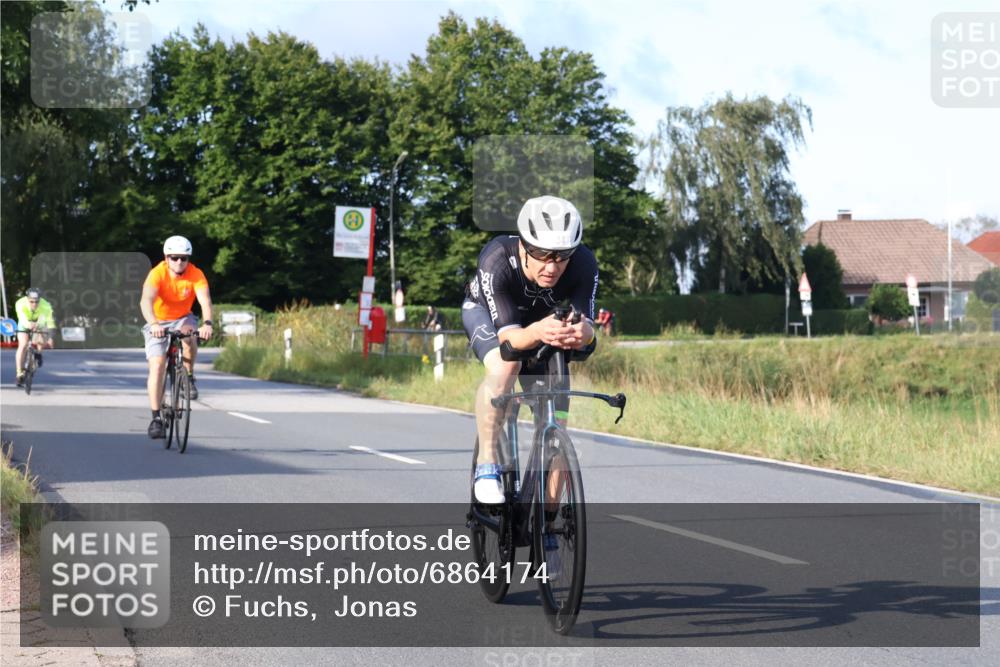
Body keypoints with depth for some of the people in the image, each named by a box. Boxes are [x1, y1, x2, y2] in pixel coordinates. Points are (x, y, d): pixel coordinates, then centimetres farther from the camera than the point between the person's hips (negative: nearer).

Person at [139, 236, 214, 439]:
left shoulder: (196, 275, -20)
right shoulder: (157, 274, -25)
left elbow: (205, 300, -33)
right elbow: (146, 300, -40)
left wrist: (207, 323, -53)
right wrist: (153, 324, -58)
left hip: (182, 318, 1)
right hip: (158, 321, -1)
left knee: (189, 338, -33)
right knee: (157, 365, -15)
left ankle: (189, 378, -8)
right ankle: (156, 418, -11)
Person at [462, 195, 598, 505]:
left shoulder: (584, 264, -35)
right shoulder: (497, 260, -41)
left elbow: (585, 322, -37)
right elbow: (508, 334, -42)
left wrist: (582, 333, -62)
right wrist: (536, 333, -65)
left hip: (544, 321, 3)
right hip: (486, 312, -3)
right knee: (505, 366, -37)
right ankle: (486, 465, -22)